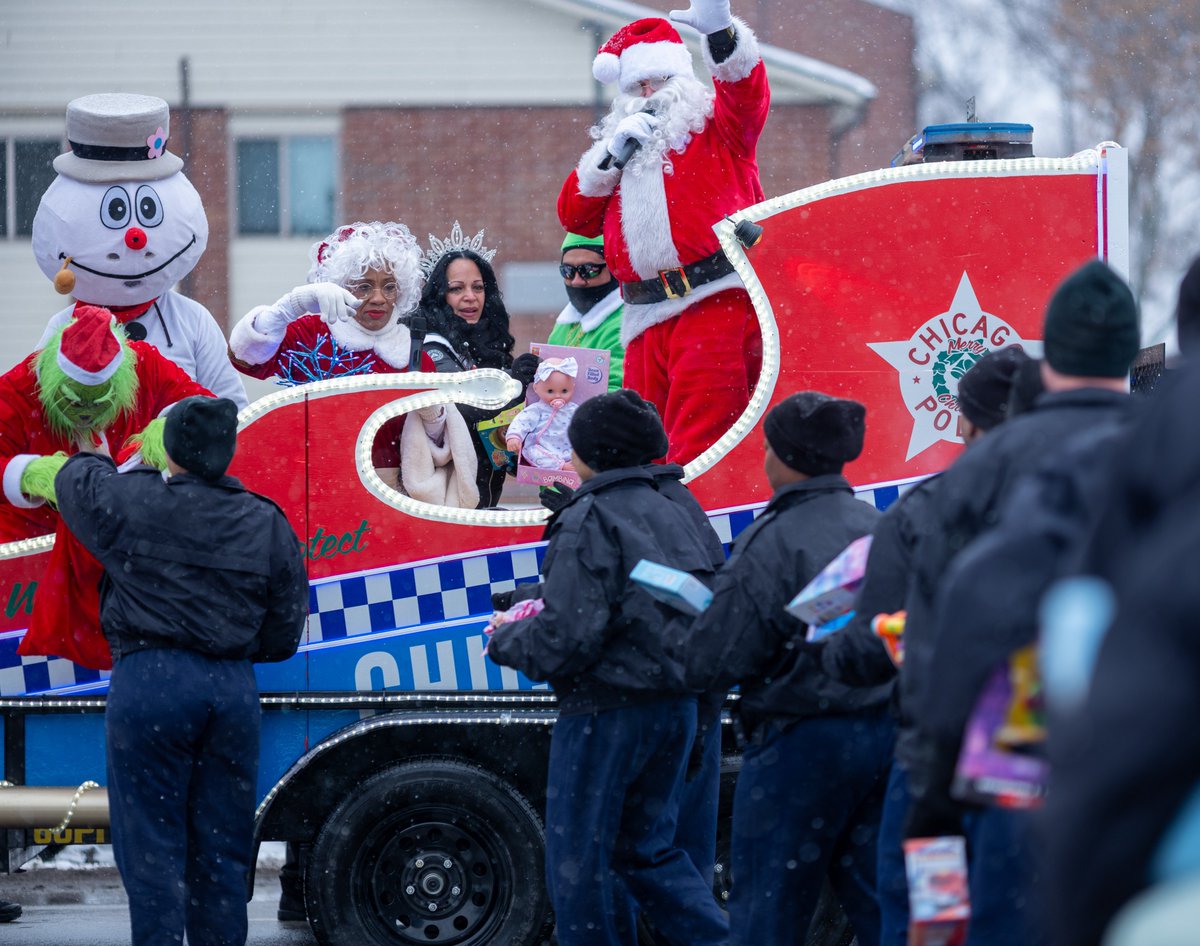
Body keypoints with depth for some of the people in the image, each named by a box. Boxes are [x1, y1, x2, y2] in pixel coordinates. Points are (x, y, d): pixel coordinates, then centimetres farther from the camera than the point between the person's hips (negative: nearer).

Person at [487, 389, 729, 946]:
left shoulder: (588, 522, -13)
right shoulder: (676, 516, 11)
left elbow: (567, 638, -20)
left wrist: (506, 642, -1)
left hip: (606, 709, -8)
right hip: (677, 706, 8)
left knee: (578, 859, 4)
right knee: (648, 847, 18)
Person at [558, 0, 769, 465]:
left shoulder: (712, 122, 11)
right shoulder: (622, 143, 26)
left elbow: (747, 93, -11)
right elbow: (574, 215, 19)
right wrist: (611, 154, 4)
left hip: (716, 304, -6)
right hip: (647, 319, 6)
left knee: (697, 442, -16)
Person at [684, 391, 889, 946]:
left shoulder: (771, 545, -15)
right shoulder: (879, 529, 5)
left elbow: (711, 665, -15)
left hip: (803, 741, -7)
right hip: (886, 730, 7)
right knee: (878, 898, 11)